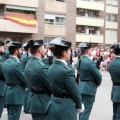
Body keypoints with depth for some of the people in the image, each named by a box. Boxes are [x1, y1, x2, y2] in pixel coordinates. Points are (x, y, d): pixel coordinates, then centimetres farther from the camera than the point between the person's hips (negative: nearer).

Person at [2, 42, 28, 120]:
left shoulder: (5, 63, 9)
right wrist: (24, 85, 6)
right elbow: (25, 80, -15)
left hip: (8, 93, 9)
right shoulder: (17, 64, -18)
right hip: (16, 95, -9)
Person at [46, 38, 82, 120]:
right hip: (65, 109, -8)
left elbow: (52, 87, 9)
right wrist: (79, 106, 3)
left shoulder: (51, 68, 3)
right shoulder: (66, 71, -21)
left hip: (53, 106, 8)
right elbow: (75, 92, -14)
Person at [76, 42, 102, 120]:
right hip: (89, 88, -9)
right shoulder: (90, 62, -20)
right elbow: (98, 76, -16)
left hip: (81, 86, 9)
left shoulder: (79, 61, 6)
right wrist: (97, 84, 3)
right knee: (87, 109, -2)